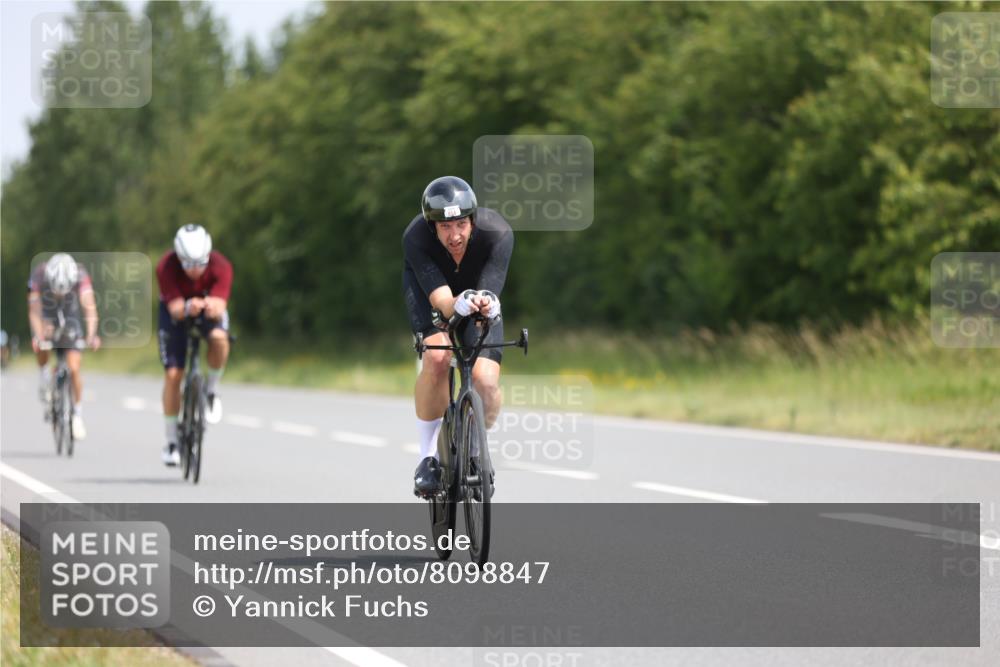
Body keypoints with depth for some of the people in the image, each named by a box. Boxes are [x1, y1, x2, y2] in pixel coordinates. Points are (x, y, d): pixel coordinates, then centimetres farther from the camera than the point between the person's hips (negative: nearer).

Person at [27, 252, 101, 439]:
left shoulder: (80, 275, -31)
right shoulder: (39, 275, -31)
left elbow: (89, 307, -38)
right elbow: (34, 310, -34)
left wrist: (91, 335, -52)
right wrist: (38, 337, -49)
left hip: (70, 319, 0)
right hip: (47, 317, 0)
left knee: (74, 369, -10)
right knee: (41, 344, -32)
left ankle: (78, 414, 5)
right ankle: (44, 383, -7)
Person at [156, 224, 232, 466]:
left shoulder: (220, 266, -30)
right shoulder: (166, 267, -32)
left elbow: (219, 307, -37)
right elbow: (175, 309, -36)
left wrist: (213, 307, -60)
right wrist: (188, 307, -59)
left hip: (208, 307, 0)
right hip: (175, 311, 0)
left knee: (219, 337, -35)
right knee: (173, 374, -10)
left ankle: (212, 388, -6)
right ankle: (172, 442, 3)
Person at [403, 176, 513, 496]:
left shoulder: (497, 233, -36)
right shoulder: (415, 238, -37)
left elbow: (490, 292, -41)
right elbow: (440, 299, -45)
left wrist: (487, 304, -65)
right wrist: (456, 305, -68)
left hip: (478, 287, 1)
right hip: (429, 284, -1)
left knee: (486, 380, -18)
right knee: (437, 358, -31)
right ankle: (428, 456, -13)